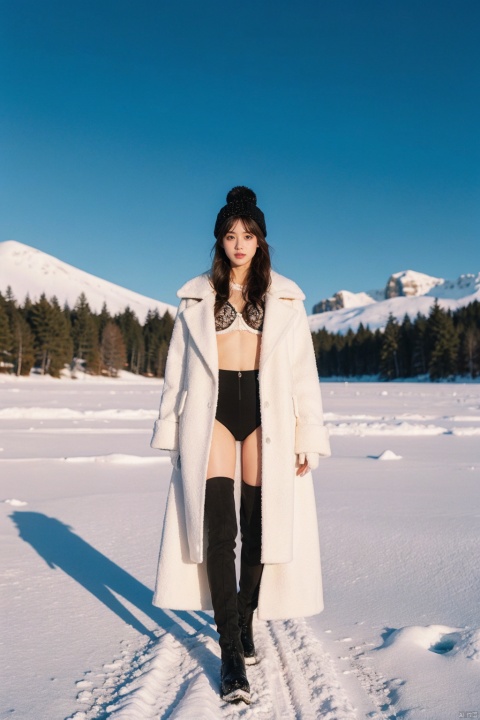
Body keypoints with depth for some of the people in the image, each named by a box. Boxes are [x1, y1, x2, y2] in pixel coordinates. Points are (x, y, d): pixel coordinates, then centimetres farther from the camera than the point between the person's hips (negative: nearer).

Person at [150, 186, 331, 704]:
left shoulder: (284, 298, 9)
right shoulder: (196, 296, 10)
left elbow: (303, 369, 5)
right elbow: (178, 368, 10)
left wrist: (307, 435, -1)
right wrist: (172, 432, 6)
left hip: (265, 409, 1)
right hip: (211, 408, 0)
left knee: (257, 528, 3)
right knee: (218, 527, -11)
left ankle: (245, 625, 24)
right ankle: (231, 653, -6)